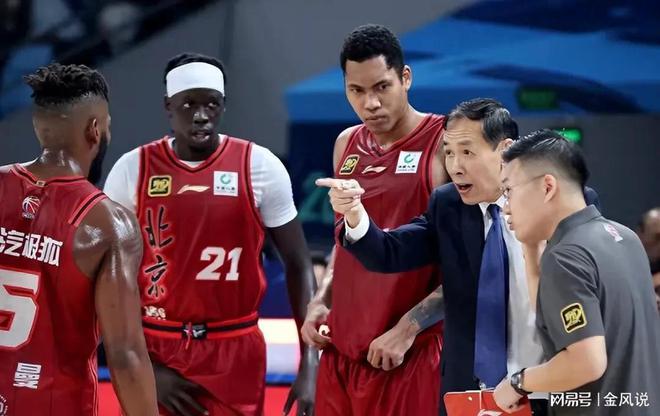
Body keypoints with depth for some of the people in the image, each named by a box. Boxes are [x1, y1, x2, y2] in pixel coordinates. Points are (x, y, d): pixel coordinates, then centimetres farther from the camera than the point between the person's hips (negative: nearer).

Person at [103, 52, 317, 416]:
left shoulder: (260, 167, -3)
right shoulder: (132, 170, -2)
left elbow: (298, 265, 2)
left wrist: (309, 364, -6)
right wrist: (145, 368, -5)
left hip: (235, 354, 0)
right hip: (155, 351, 1)